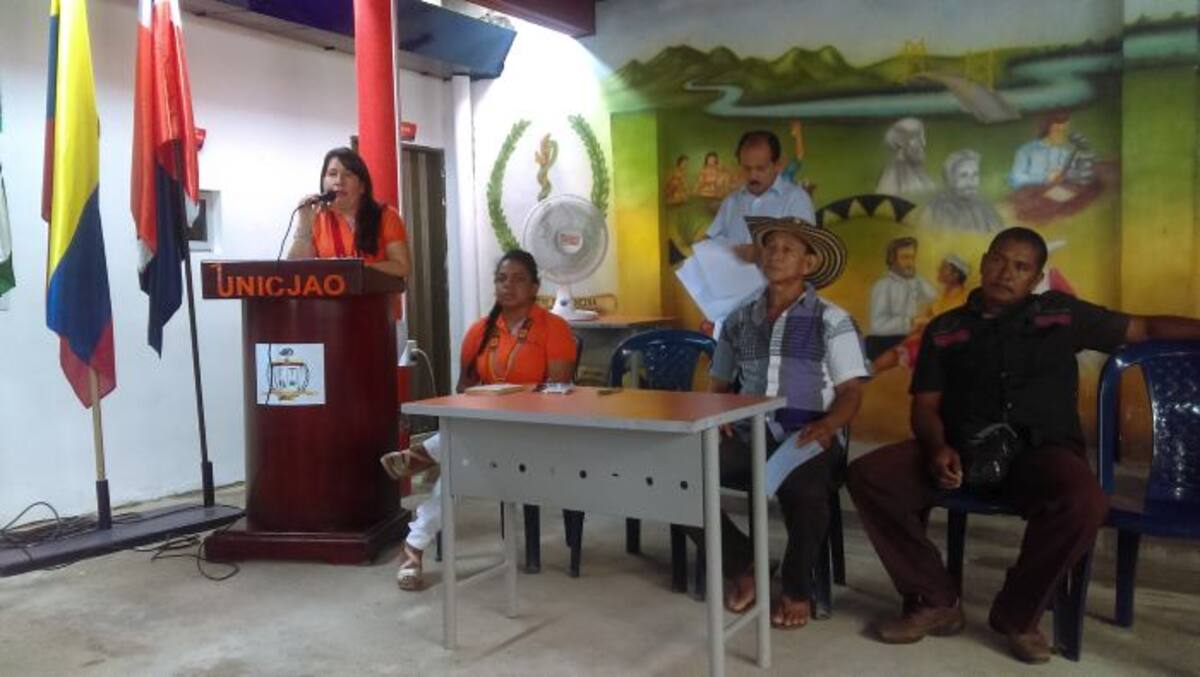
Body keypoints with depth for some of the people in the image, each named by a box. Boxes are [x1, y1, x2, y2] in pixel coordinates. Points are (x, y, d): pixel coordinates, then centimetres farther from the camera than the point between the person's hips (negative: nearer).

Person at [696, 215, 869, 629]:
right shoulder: (739, 319, 16)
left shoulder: (831, 320, 3)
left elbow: (851, 393, -2)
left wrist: (827, 425, -23)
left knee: (803, 490, -39)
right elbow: (720, 383, 22)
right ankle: (742, 566, 3)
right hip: (749, 437, 4)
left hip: (807, 440, -4)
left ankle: (798, 589, -6)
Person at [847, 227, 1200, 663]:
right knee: (869, 476, -22)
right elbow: (925, 406, 7)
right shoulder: (945, 329, 13)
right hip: (962, 448, 1)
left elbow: (1146, 328, 20)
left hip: (1039, 449, -1)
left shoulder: (1060, 314, 13)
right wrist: (937, 448, -14)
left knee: (1084, 502, -36)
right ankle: (936, 602, -5)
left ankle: (1017, 614, -8)